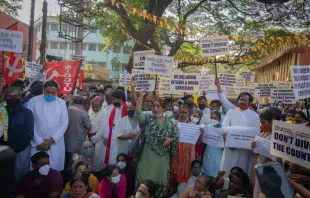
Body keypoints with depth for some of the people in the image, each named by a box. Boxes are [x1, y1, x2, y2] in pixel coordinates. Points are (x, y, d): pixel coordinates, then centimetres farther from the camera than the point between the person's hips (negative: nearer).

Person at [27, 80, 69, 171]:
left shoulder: (62, 103, 6)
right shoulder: (33, 101, -1)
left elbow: (64, 124, 4)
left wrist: (52, 140, -6)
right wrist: (39, 141, -8)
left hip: (56, 144, 2)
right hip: (37, 143, -1)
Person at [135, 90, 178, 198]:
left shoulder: (170, 123, 2)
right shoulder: (148, 119, 0)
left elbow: (176, 135, 5)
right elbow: (138, 113, -18)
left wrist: (170, 139, -15)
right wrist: (141, 96, -20)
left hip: (162, 156, 1)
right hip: (148, 155, -1)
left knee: (160, 178, 12)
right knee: (146, 179, 4)